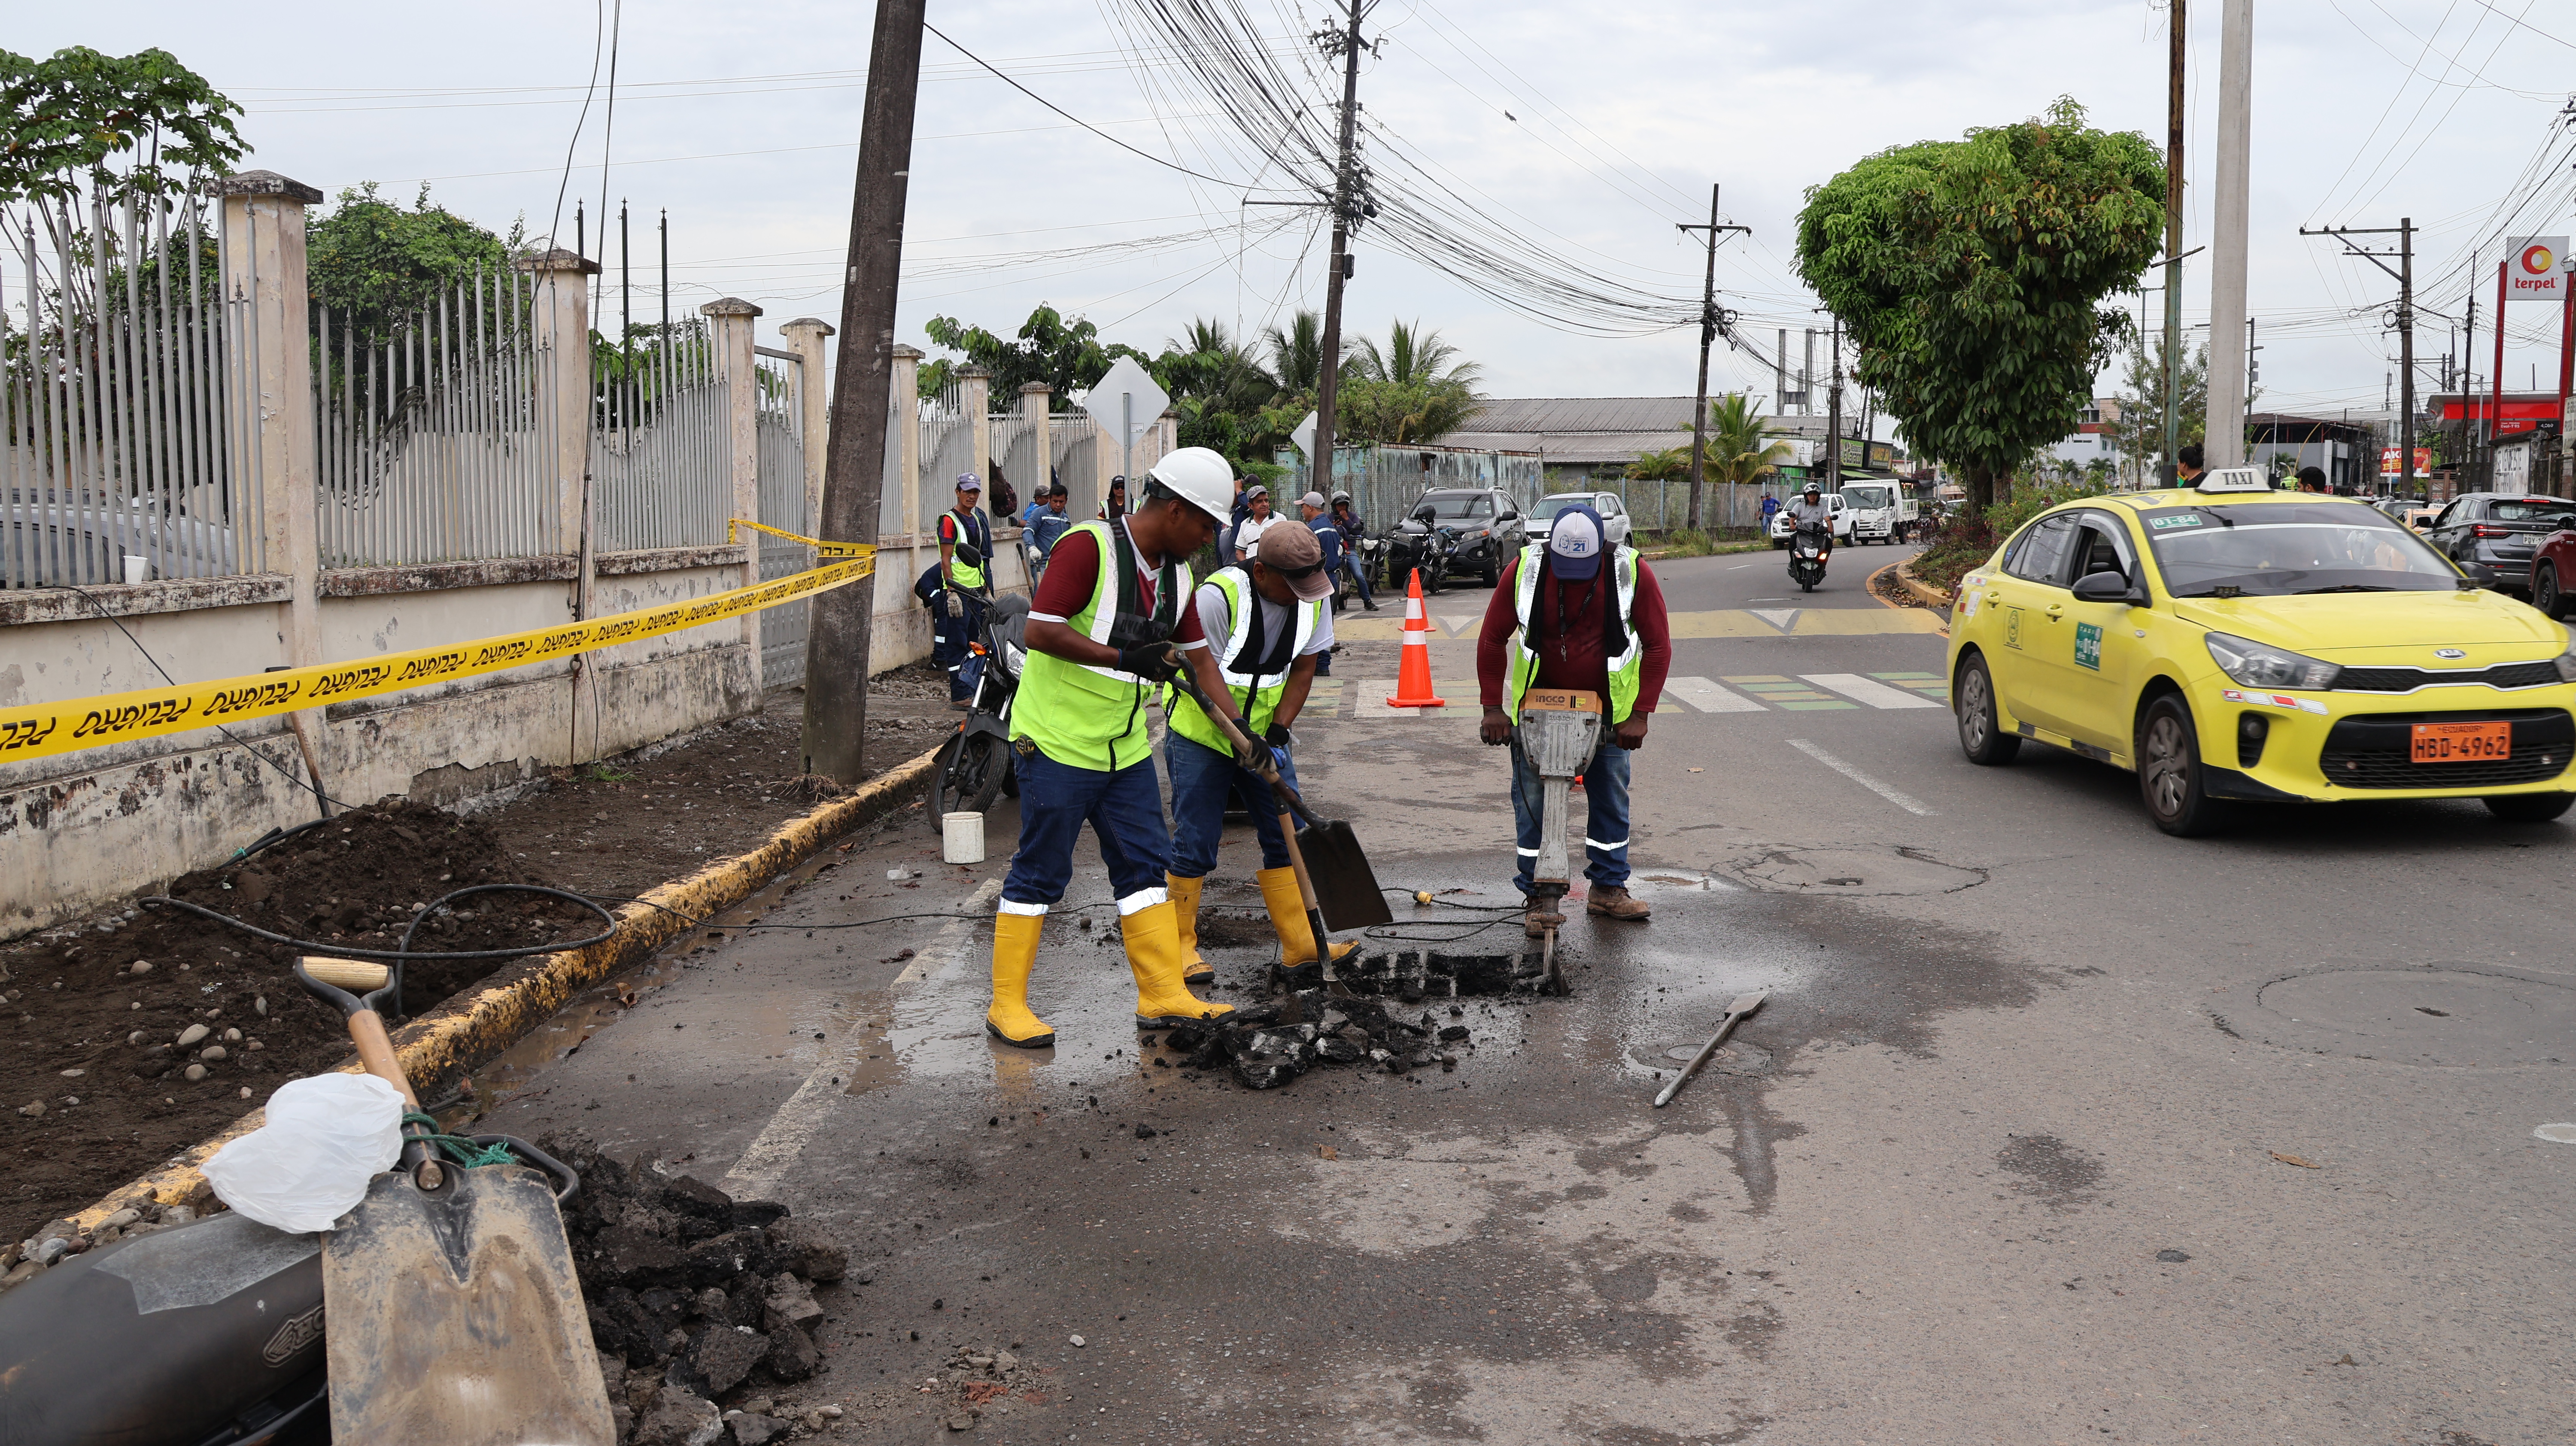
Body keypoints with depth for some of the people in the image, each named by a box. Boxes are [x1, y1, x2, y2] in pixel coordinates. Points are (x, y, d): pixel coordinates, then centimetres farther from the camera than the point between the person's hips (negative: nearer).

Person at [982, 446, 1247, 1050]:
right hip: (1058, 741, -8)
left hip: (1124, 748, 8)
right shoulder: (1089, 546, -17)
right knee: (1040, 873, -1)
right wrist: (1124, 656, -25)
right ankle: (1007, 1006, 9)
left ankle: (1164, 995, 16)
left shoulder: (1177, 572, 10)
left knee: (1145, 864, 8)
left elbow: (1198, 658, 18)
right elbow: (1039, 631, -23)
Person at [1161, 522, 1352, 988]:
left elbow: (1303, 669, 0)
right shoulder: (1218, 595, -24)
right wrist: (1243, 735, -32)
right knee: (1194, 845, -4)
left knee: (1287, 836, 4)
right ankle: (1180, 947, 9)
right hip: (1201, 729, -5)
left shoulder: (1314, 599, -6)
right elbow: (1205, 670, -24)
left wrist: (1276, 733, -11)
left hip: (1266, 730, 5)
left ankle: (1300, 943, 12)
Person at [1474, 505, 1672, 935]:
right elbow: (1492, 639, -6)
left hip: (1607, 709, 1)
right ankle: (1537, 896, 9)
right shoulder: (1524, 569, -16)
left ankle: (1608, 889, 23)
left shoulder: (1633, 573, -17)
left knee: (1611, 798, 8)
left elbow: (1658, 646, -9)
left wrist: (1640, 714, -14)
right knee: (1531, 800, -1)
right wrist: (1493, 708, -9)